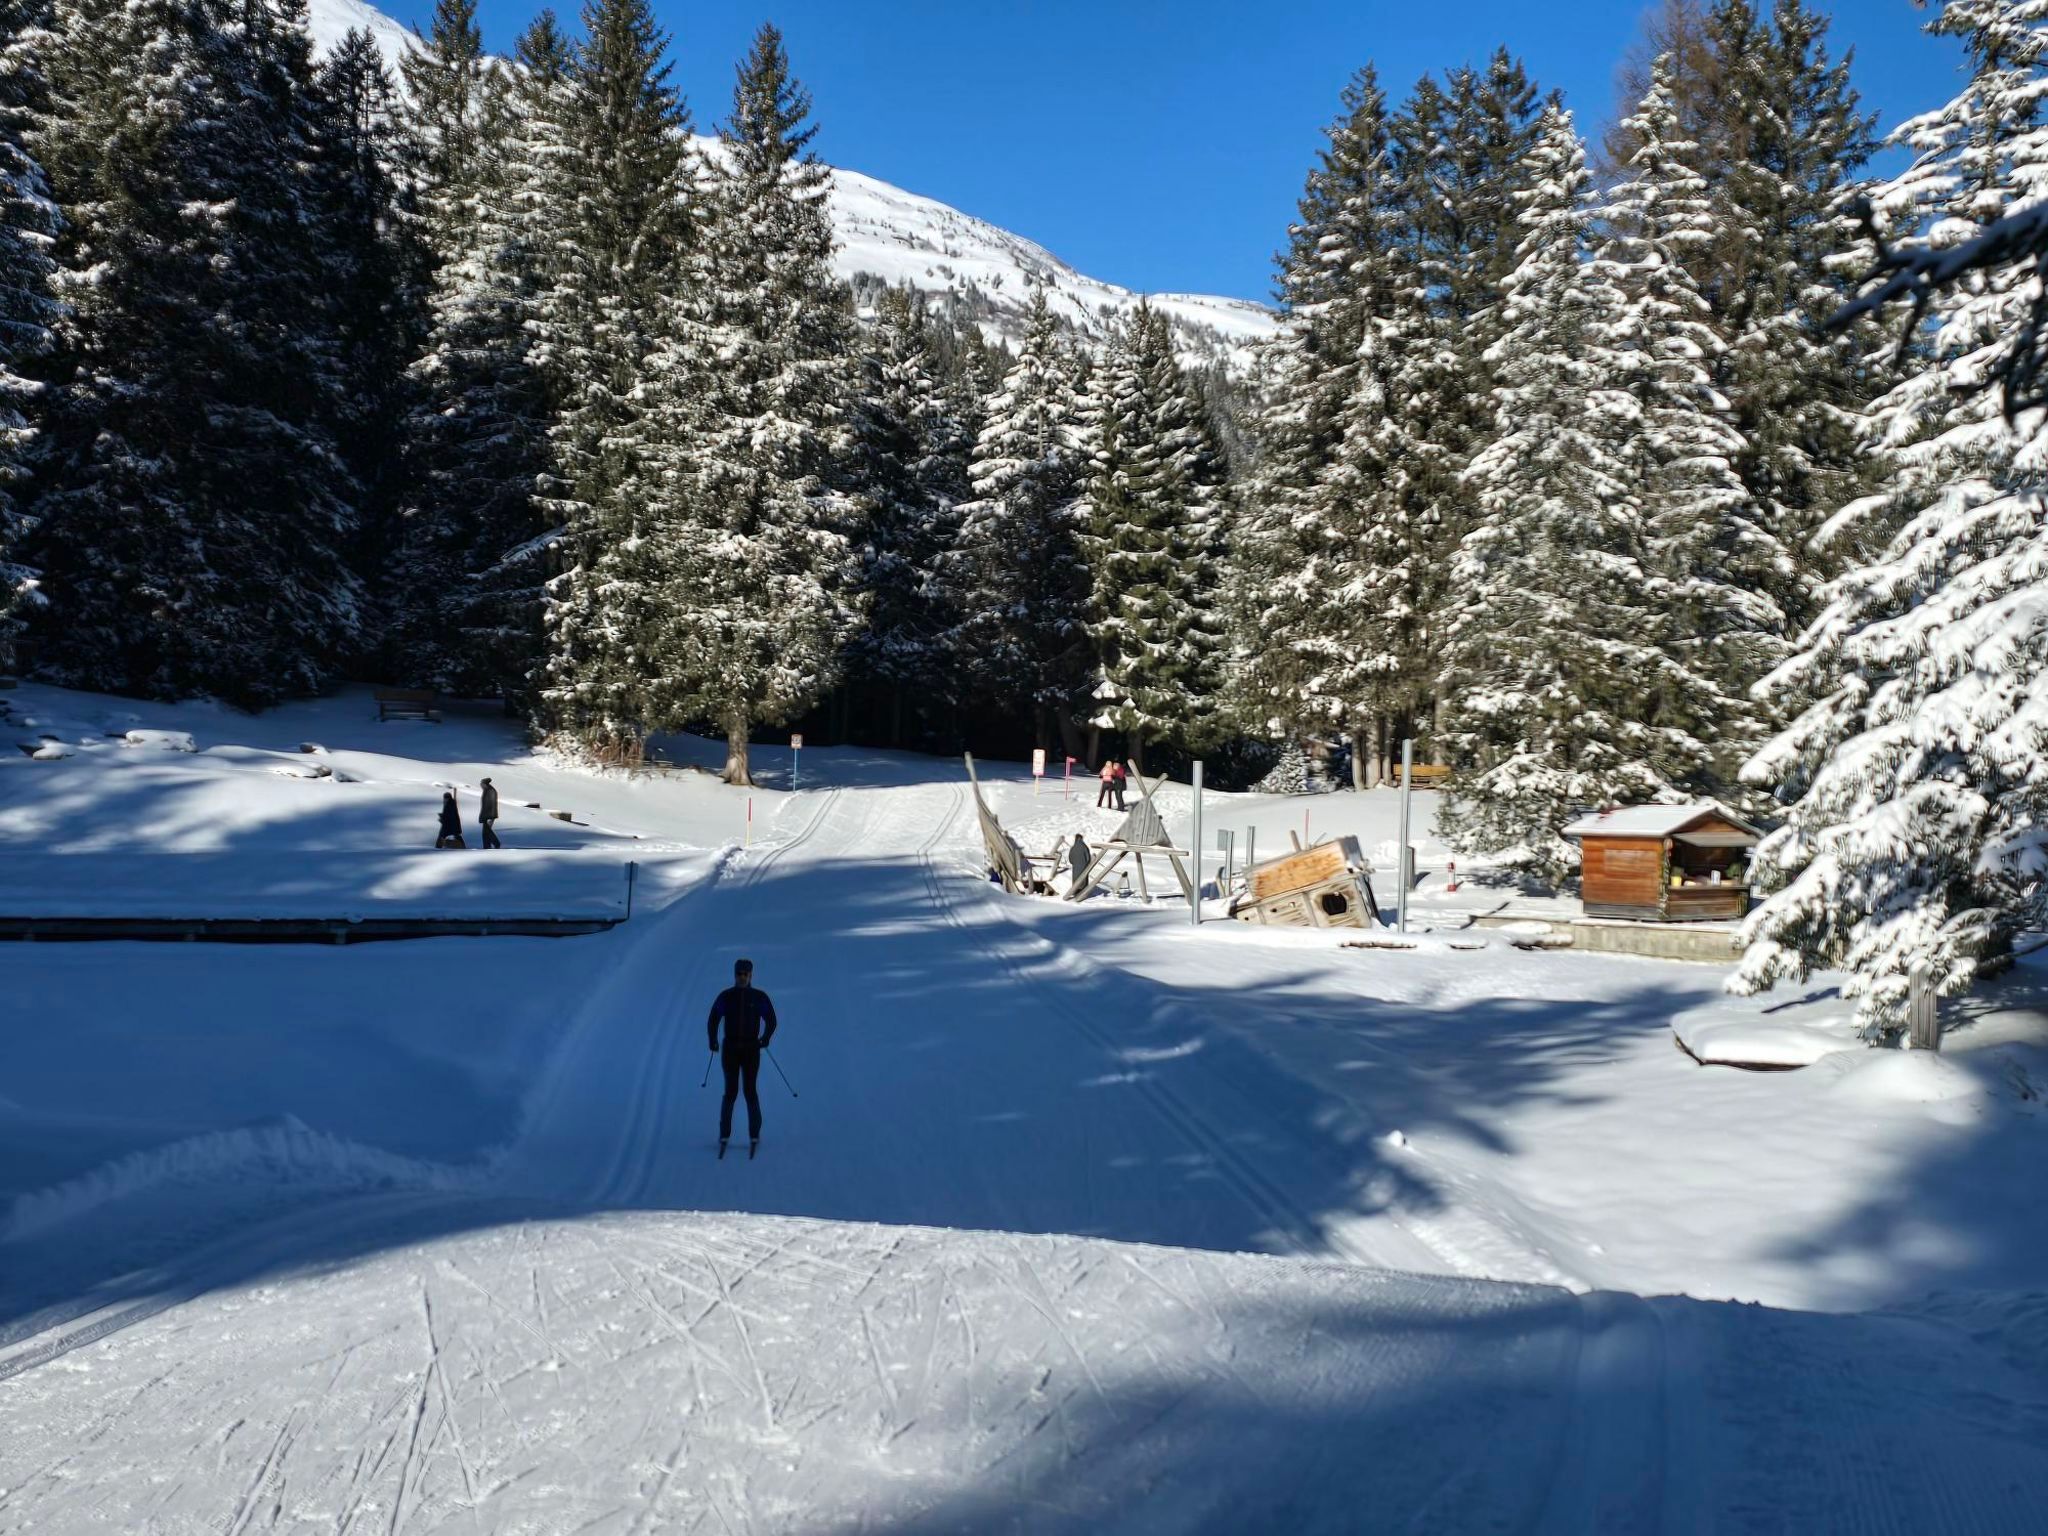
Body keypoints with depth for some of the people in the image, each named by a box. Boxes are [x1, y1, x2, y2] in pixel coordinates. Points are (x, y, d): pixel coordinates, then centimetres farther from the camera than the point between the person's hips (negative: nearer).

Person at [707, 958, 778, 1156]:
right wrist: (713, 1041, -8)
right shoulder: (725, 996, 2)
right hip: (730, 1049, 1)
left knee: (750, 1091, -4)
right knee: (731, 1092, -2)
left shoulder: (759, 997, 0)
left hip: (751, 1050, -1)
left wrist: (765, 1039, -10)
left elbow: (771, 1021, 6)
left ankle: (754, 1135, 4)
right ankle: (724, 1134, 10)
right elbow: (713, 1020, 6)